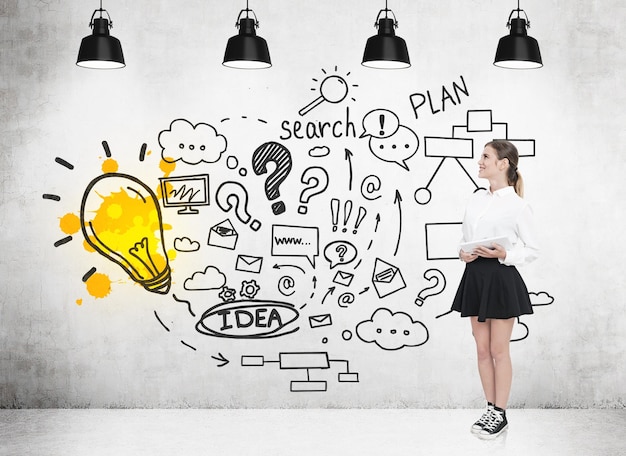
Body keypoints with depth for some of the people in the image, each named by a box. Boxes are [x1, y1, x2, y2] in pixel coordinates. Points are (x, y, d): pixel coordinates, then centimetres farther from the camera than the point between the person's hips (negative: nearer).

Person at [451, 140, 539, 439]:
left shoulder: (517, 205, -8)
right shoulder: (476, 198, 9)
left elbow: (532, 250, -5)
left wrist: (504, 255, -19)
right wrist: (462, 253, -4)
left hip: (502, 278, -6)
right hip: (474, 276, 6)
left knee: (499, 350, 3)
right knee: (482, 349, 11)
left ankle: (500, 414, 14)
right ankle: (490, 409, 22)